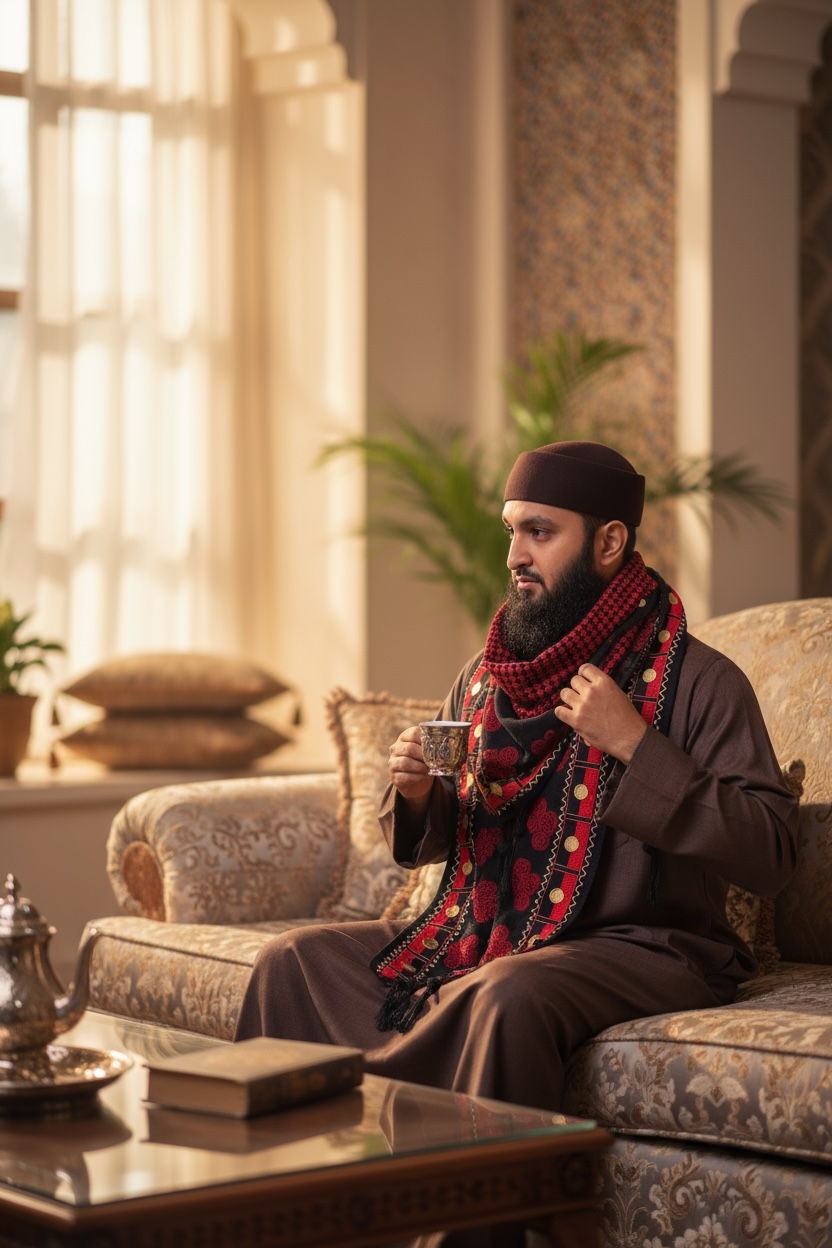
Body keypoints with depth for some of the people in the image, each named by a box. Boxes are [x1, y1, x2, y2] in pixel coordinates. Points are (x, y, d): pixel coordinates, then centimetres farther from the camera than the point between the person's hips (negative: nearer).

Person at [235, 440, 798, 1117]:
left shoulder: (698, 681, -6)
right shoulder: (484, 676, 13)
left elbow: (772, 854, -16)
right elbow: (430, 842, 24)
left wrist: (635, 746, -19)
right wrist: (416, 796, -1)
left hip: (637, 949, -6)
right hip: (483, 933, 7)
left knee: (511, 995, -37)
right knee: (293, 959, -4)